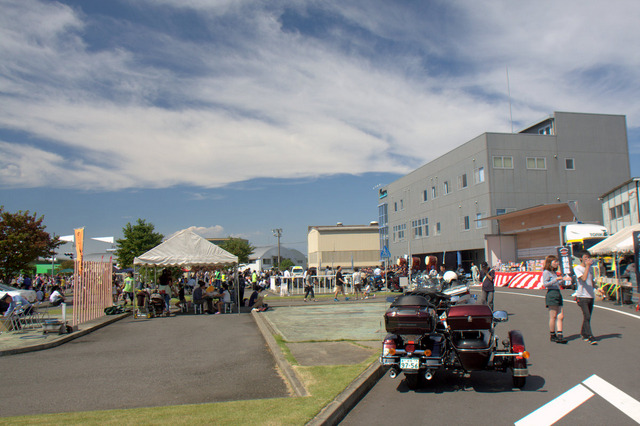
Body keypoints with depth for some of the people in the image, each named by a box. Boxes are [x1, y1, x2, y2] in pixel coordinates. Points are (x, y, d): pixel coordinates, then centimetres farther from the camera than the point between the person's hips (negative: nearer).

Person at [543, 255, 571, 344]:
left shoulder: (554, 273, 22)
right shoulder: (546, 272, -5)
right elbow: (545, 284, -15)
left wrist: (563, 279, 18)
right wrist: (556, 280, -20)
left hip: (558, 294, 9)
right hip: (551, 294, -9)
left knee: (561, 316, 2)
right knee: (553, 316, -4)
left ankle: (559, 335, 1)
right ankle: (552, 335, 5)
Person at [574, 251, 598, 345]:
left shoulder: (591, 268, 15)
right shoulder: (577, 268, -7)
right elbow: (584, 278, -23)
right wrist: (587, 266, -21)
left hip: (591, 296, 7)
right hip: (582, 296, -7)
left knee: (587, 317, 11)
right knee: (587, 316, -13)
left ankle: (583, 334, 25)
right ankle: (590, 337, -14)